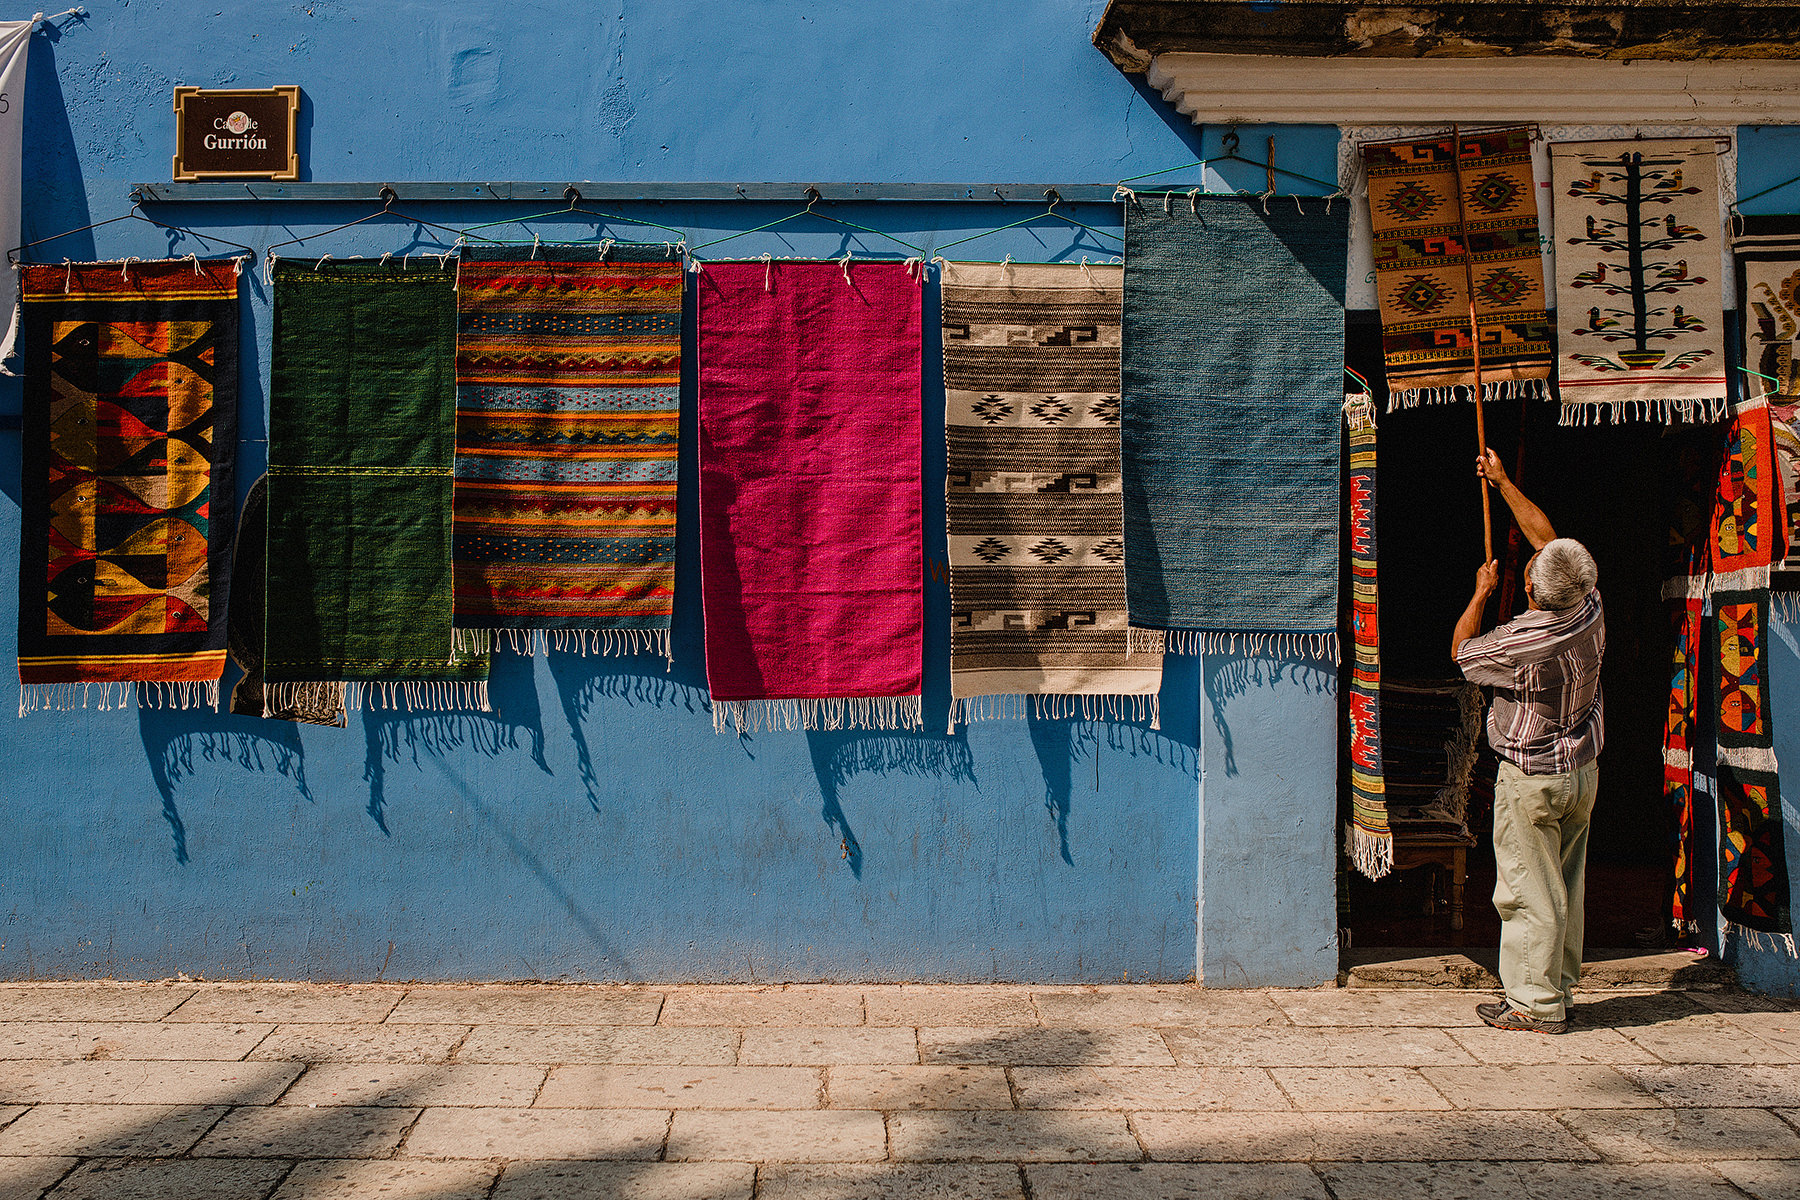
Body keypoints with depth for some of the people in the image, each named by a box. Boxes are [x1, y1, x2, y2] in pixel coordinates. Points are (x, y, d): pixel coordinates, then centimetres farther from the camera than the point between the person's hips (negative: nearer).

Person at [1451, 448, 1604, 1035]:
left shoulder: (1520, 643, -25)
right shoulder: (1591, 614, -7)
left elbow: (1461, 650, -3)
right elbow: (1548, 537, 6)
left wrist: (1482, 591, 8)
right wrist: (1502, 483, 14)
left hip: (1531, 778, -7)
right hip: (1583, 771, 7)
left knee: (1530, 892, 0)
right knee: (1566, 887, 15)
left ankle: (1534, 1004, 6)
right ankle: (1559, 992, 24)